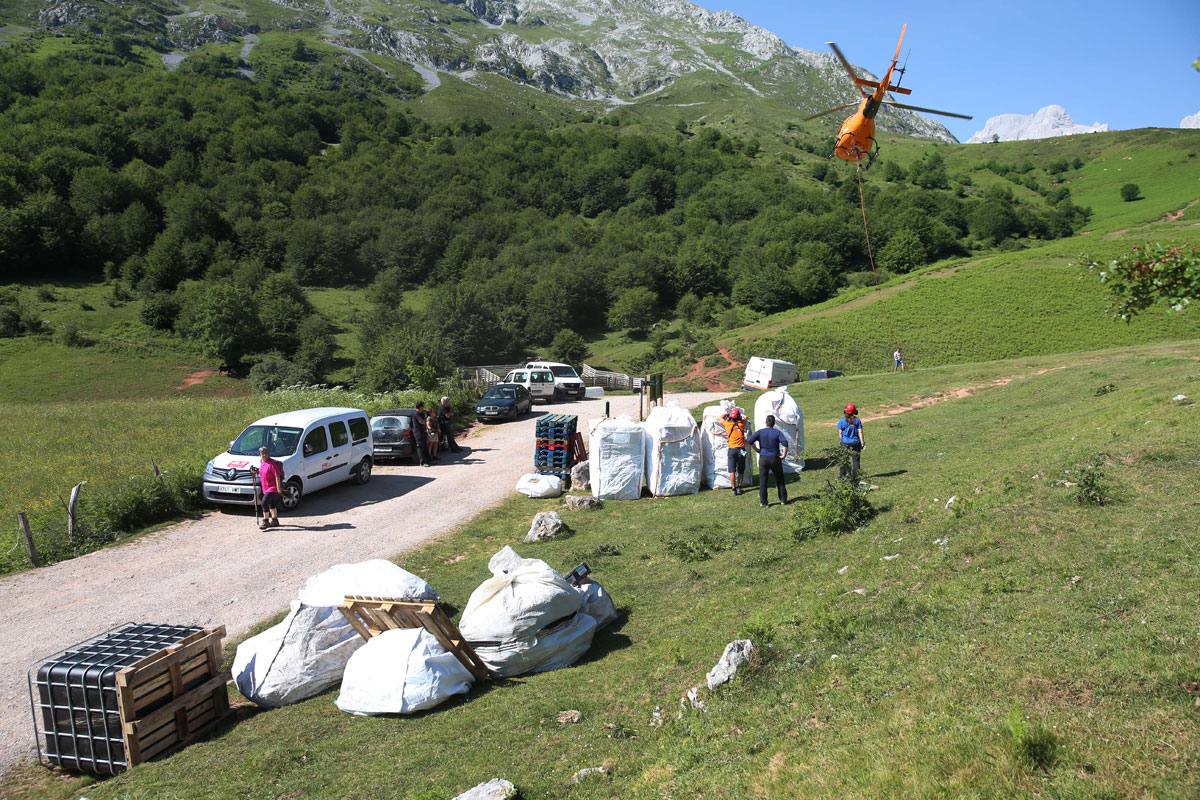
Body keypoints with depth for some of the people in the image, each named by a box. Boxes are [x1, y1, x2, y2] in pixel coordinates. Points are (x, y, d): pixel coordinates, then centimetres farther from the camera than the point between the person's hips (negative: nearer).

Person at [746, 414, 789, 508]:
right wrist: (784, 454, -11)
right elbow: (785, 442, -22)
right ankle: (783, 499, 22)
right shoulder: (777, 432, -5)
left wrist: (757, 449, 2)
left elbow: (749, 440, -11)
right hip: (775, 458, 0)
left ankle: (763, 502, 6)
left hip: (763, 458, 0)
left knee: (762, 481, 6)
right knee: (780, 480, 15)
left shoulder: (760, 432, -3)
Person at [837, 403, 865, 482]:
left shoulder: (842, 421, -7)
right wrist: (862, 442, 3)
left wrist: (839, 442, 11)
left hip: (845, 443, 0)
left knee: (844, 461, 11)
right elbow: (860, 432, -4)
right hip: (855, 443, 0)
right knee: (855, 461, 7)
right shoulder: (857, 420, -5)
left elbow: (840, 433, -2)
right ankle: (854, 478, 9)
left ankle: (842, 476, 15)